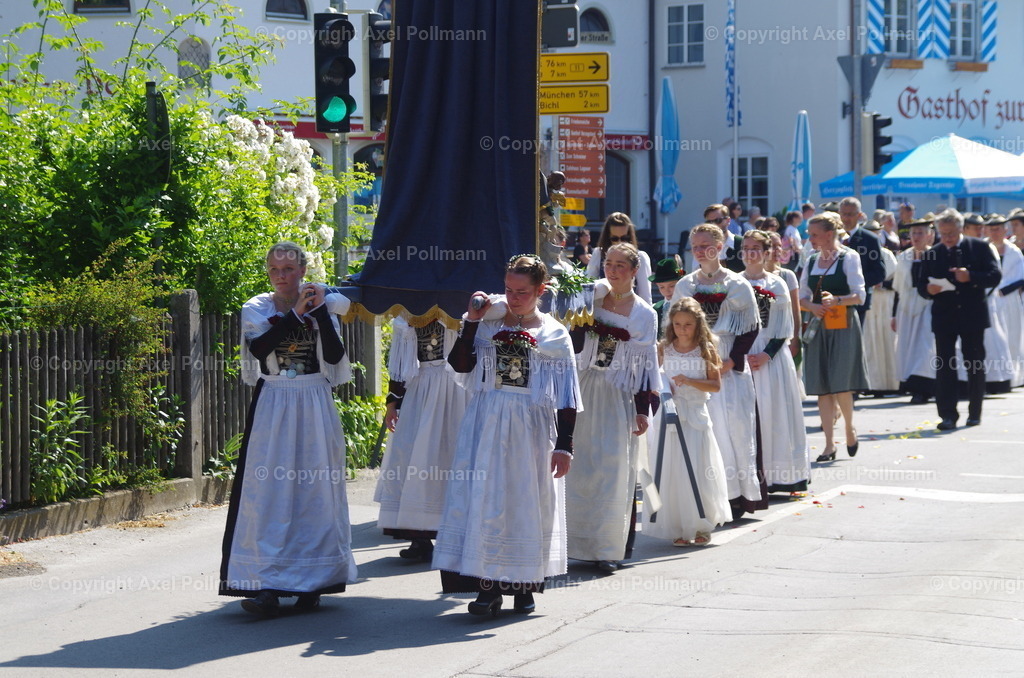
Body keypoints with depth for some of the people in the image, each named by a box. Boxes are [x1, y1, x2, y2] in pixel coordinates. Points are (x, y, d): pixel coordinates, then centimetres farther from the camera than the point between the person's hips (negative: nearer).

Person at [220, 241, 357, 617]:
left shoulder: (324, 307, 6)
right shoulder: (257, 309, 5)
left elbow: (335, 356, -7)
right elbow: (258, 348, -15)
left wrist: (320, 311, -14)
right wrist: (296, 312, -15)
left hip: (314, 407, 1)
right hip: (272, 406, -1)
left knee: (314, 488, 1)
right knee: (269, 490, -7)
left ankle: (311, 583, 9)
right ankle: (265, 585, -10)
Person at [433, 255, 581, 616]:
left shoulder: (555, 335, 2)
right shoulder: (488, 322, 6)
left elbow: (567, 395, -1)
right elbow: (460, 364, -7)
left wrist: (564, 444, -7)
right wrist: (472, 321, -10)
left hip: (532, 427, -1)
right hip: (486, 424, 1)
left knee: (527, 502, 5)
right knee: (484, 498, -5)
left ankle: (525, 584, 15)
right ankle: (488, 587, -4)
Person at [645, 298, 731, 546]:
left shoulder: (706, 350, -2)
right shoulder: (664, 349, 4)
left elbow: (716, 385, -4)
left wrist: (689, 381, -18)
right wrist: (659, 389, -6)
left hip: (695, 416, -2)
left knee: (698, 471, -2)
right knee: (671, 472, 1)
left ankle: (702, 526, 11)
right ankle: (679, 528, 9)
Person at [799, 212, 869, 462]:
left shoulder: (849, 257, -4)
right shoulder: (811, 261, 12)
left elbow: (859, 295, -7)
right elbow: (803, 297, 14)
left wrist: (836, 300, -23)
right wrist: (812, 306, -8)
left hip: (844, 327, -5)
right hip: (818, 328, 5)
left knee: (840, 384, -10)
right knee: (822, 386, 3)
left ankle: (850, 428, 17)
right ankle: (829, 445, 6)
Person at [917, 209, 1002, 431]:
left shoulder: (980, 248, 1)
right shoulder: (933, 254, 6)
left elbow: (995, 276, -6)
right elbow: (921, 286, 6)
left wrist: (971, 277, -22)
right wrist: (928, 289, -17)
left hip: (973, 315, -1)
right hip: (944, 317, 1)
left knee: (975, 365, 7)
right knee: (944, 365, -6)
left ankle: (975, 412, 18)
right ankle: (948, 415, -6)